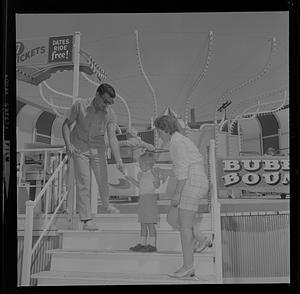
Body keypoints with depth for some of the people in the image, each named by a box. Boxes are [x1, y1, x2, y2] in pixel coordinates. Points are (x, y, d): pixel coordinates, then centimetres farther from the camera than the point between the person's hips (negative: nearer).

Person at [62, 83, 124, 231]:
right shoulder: (80, 105, -15)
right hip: (79, 148, -2)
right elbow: (66, 125, -6)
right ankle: (86, 219, -1)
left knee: (103, 181, 7)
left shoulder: (110, 114, -13)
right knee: (84, 182, -7)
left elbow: (112, 137, -21)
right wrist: (68, 144, -20)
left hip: (98, 149, 2)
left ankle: (106, 205, 38)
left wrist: (118, 160, -31)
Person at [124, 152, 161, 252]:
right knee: (143, 223, 13)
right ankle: (142, 243, 21)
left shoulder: (153, 172, -10)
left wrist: (156, 176, -35)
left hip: (150, 198, -9)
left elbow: (157, 185, -19)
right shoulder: (141, 174, 13)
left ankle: (152, 244, 3)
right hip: (142, 198, 9)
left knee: (150, 223, -5)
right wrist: (131, 179, 24)